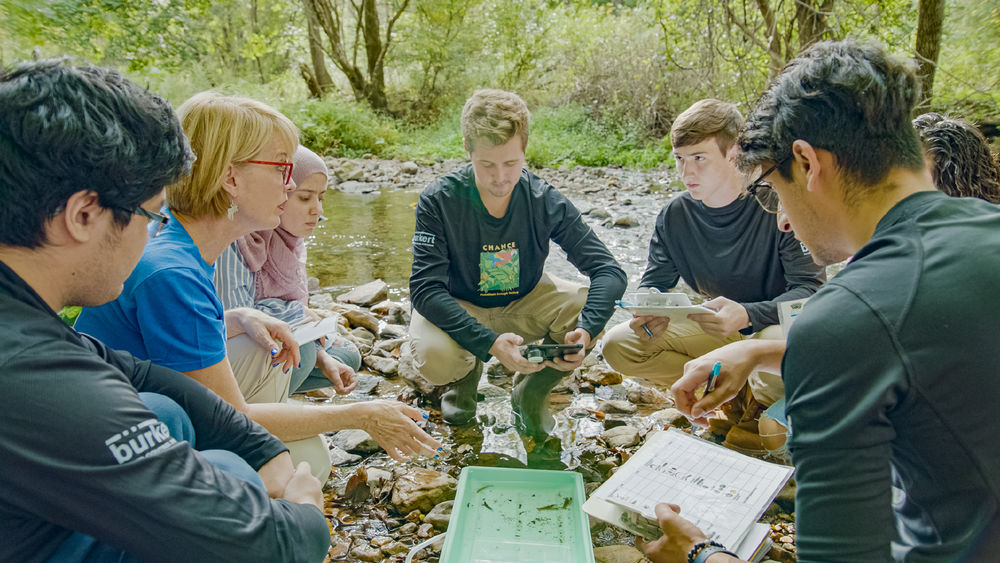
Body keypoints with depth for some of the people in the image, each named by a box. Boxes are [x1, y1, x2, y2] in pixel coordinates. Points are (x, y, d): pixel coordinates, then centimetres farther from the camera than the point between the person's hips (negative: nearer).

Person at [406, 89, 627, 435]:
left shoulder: (546, 202, -18)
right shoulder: (439, 202, -23)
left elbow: (608, 270, -20)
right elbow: (425, 289, -29)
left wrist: (585, 330, -40)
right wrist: (489, 342, -43)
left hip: (524, 303, 2)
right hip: (459, 308, -2)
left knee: (595, 310, -25)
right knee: (433, 356, -35)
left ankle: (532, 393, 2)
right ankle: (466, 373, 6)